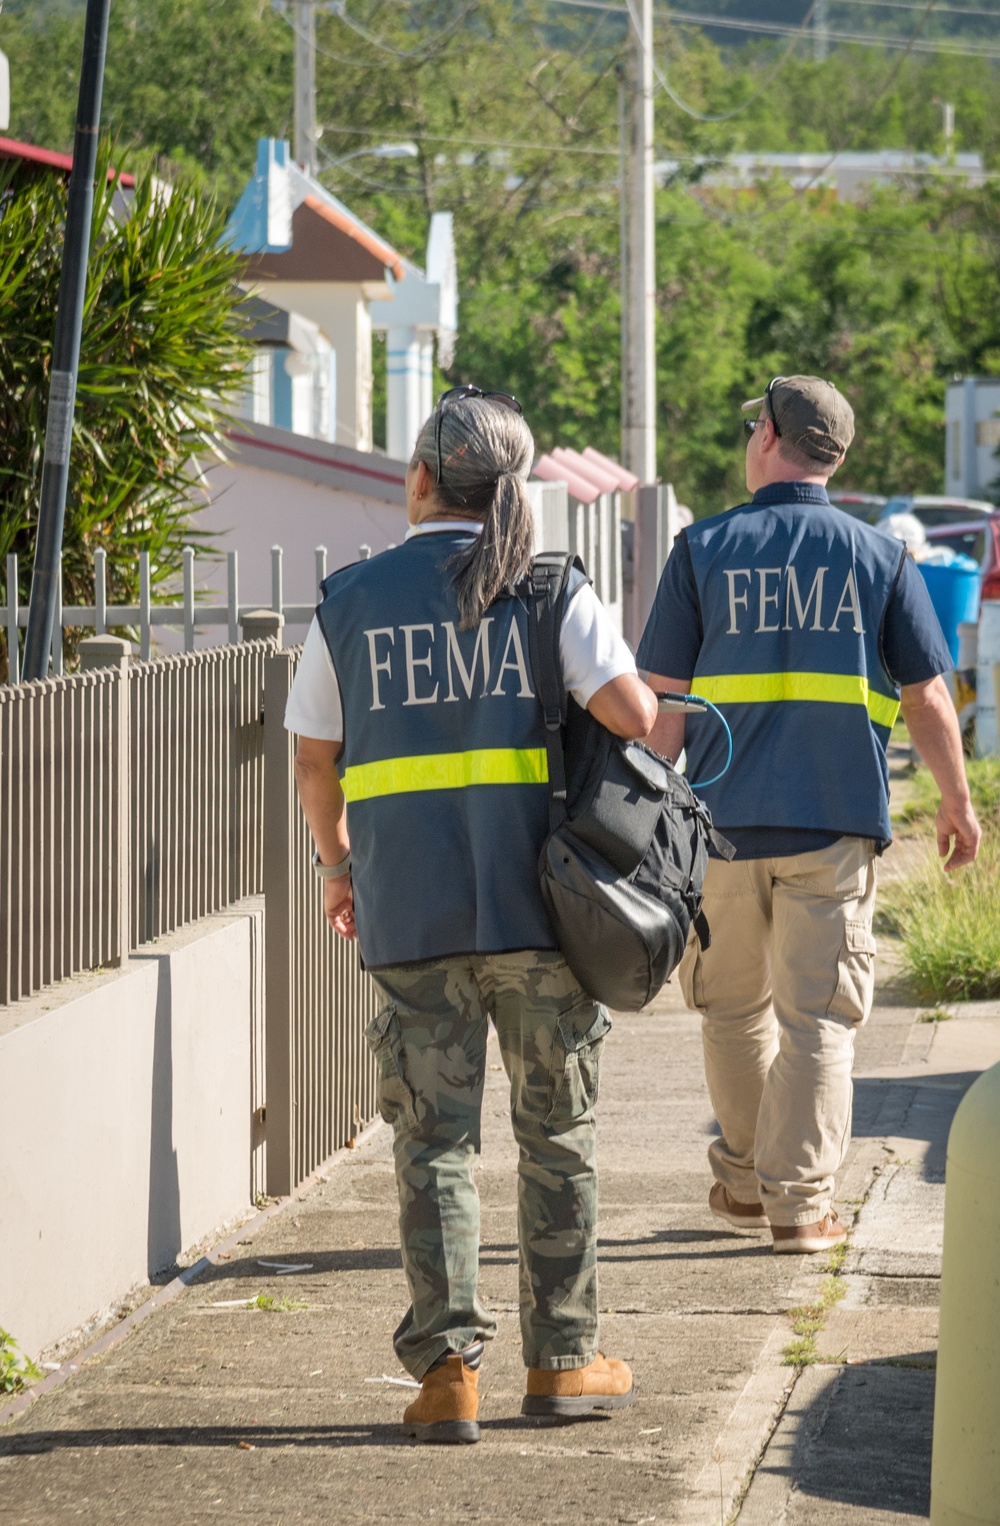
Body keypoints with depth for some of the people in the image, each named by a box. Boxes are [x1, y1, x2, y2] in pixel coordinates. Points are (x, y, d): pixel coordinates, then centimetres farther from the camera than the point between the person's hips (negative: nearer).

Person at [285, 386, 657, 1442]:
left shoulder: (349, 601, 5)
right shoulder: (550, 591, 0)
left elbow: (315, 763, 9)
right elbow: (633, 714, -13)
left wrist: (336, 866, 25)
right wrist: (625, 696, 11)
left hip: (408, 909, 1)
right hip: (537, 901, -1)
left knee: (433, 1137, 5)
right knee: (555, 1134, 11)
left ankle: (447, 1367, -3)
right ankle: (562, 1361, 15)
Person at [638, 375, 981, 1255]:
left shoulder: (703, 551, 1)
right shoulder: (879, 559, 2)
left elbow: (663, 702, -2)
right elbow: (928, 699, 3)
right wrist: (957, 802, 17)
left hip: (724, 819, 1)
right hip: (838, 822, -1)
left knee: (734, 1008, 16)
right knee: (818, 1017, 2)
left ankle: (746, 1180, 28)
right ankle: (798, 1203, -2)